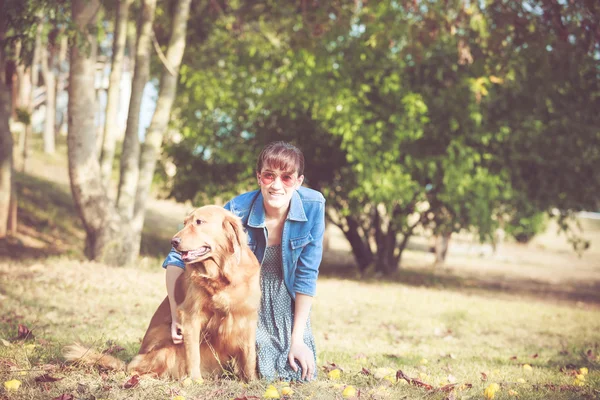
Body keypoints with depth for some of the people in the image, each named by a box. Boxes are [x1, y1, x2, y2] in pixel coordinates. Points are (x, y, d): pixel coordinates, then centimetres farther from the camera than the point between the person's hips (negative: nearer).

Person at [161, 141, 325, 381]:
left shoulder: (313, 206, -22)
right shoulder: (238, 210, -27)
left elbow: (307, 274, -14)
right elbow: (178, 257, -21)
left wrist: (298, 339, -14)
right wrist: (176, 315, -29)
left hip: (287, 302, 2)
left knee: (302, 373, -7)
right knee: (264, 372, -8)